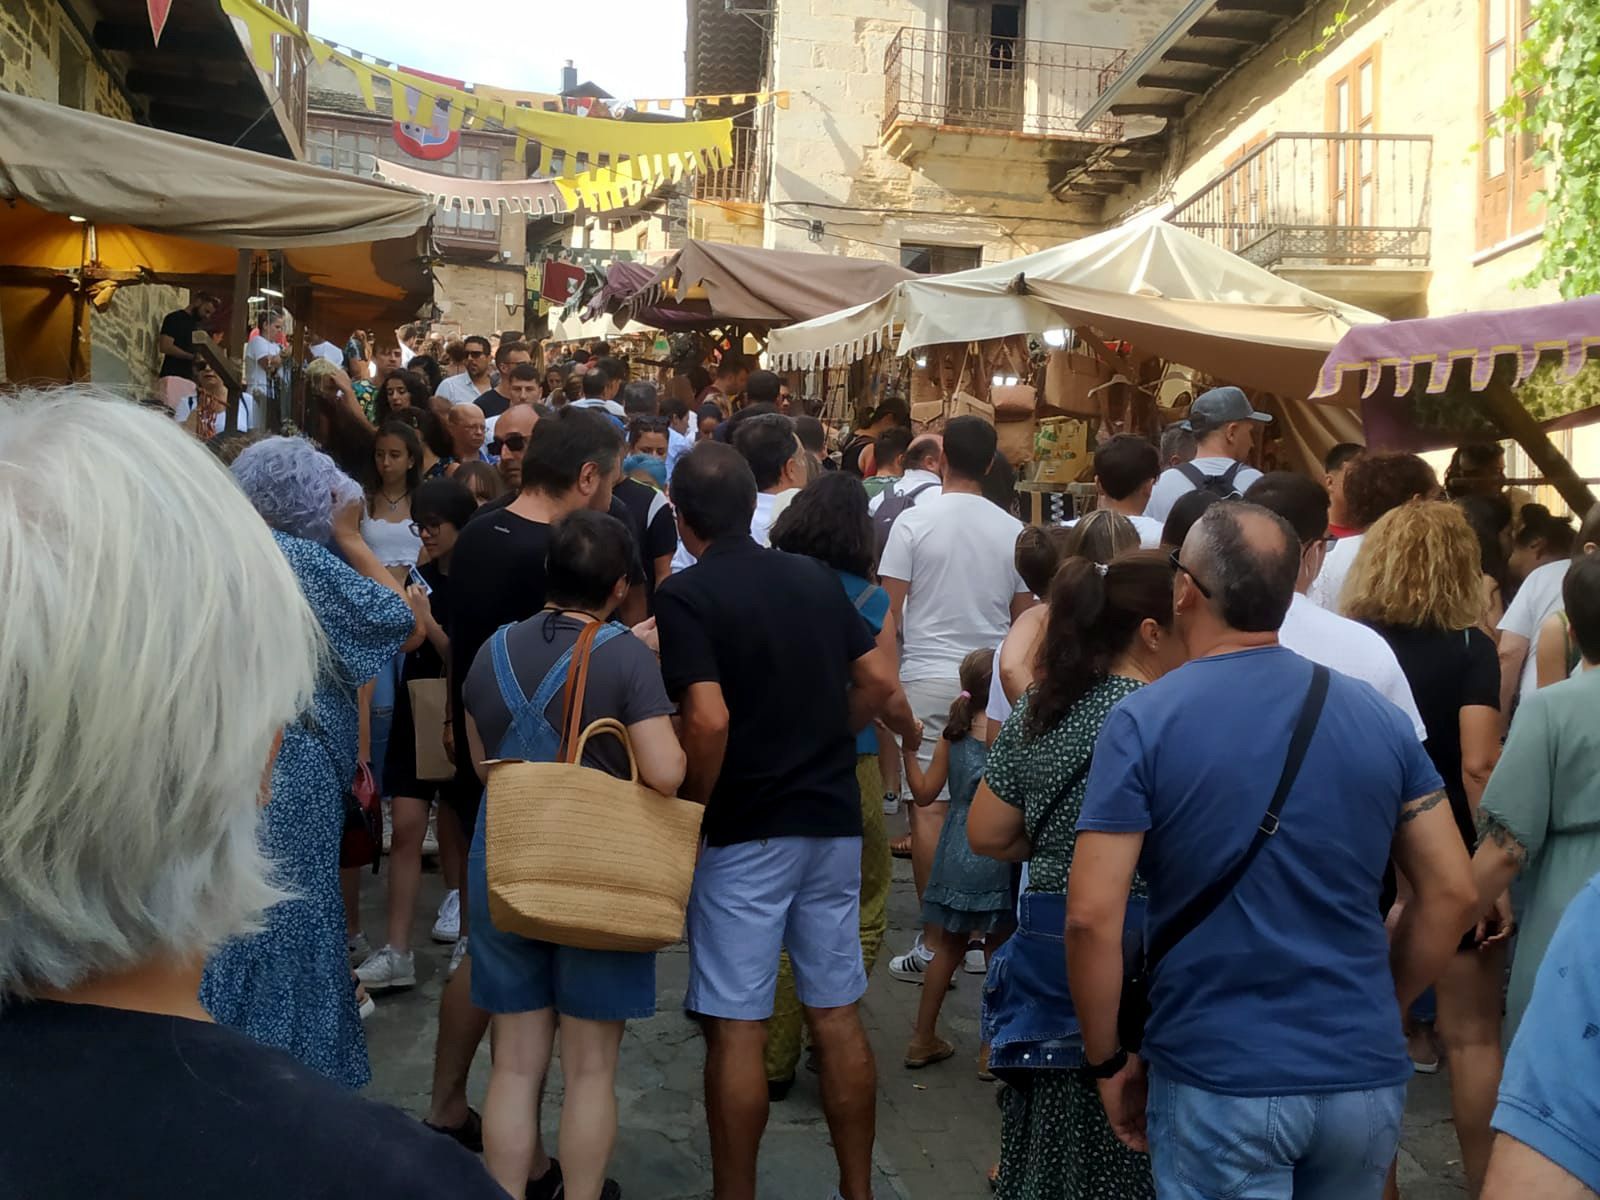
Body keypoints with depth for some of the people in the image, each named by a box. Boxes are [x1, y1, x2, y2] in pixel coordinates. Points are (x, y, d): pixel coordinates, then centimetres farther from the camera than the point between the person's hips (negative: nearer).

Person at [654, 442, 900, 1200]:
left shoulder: (685, 594, -12)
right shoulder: (815, 577, 6)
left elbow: (709, 720, -23)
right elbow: (879, 680, 6)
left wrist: (689, 812, -9)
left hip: (744, 831, -6)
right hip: (834, 819, 6)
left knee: (736, 1026, 4)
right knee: (838, 1015, 14)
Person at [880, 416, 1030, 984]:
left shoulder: (915, 521, -6)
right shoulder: (1012, 530, 1)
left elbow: (889, 610, -6)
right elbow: (1024, 616, 7)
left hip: (928, 678, -3)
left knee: (929, 807, 1)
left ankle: (934, 941, 4)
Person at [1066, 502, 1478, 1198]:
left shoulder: (1143, 722, -12)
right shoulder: (1379, 718, -1)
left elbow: (1092, 917, -16)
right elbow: (1451, 894, 3)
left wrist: (1107, 1061, -3)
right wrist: (1378, 1011, 15)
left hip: (1218, 1081, -4)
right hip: (1366, 1076, 5)